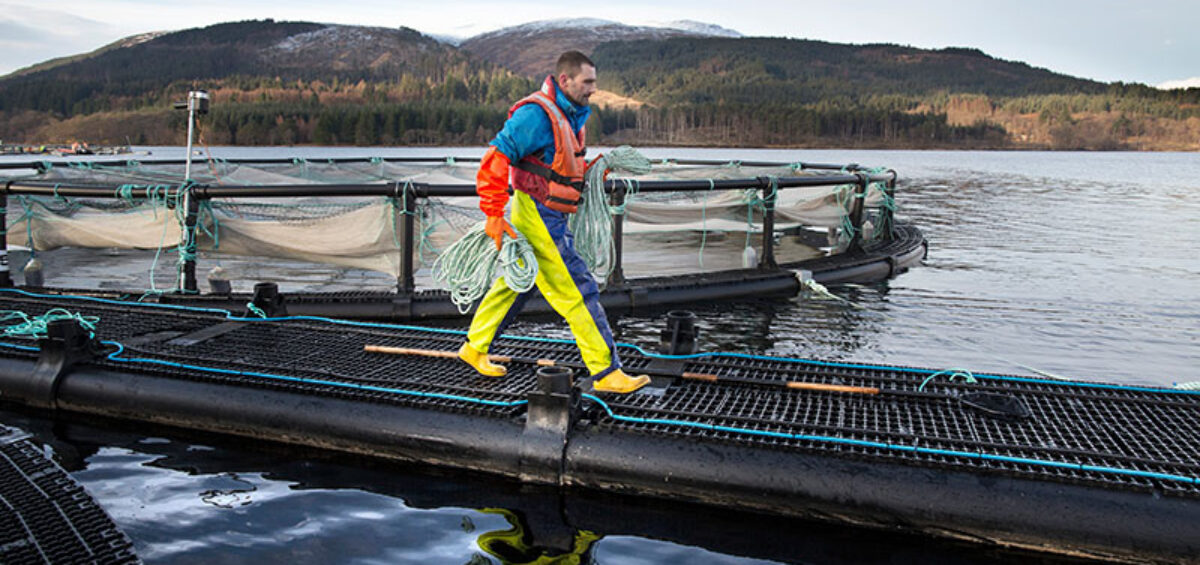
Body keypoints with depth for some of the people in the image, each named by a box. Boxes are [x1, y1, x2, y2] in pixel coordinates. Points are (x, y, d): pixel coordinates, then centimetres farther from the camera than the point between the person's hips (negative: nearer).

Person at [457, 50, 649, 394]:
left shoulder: (571, 115, 12)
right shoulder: (536, 114, -19)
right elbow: (495, 160, -22)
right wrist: (494, 215, -25)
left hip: (550, 217, 10)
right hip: (538, 216, -10)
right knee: (578, 292, -7)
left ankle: (475, 347, 35)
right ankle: (606, 373, 0)